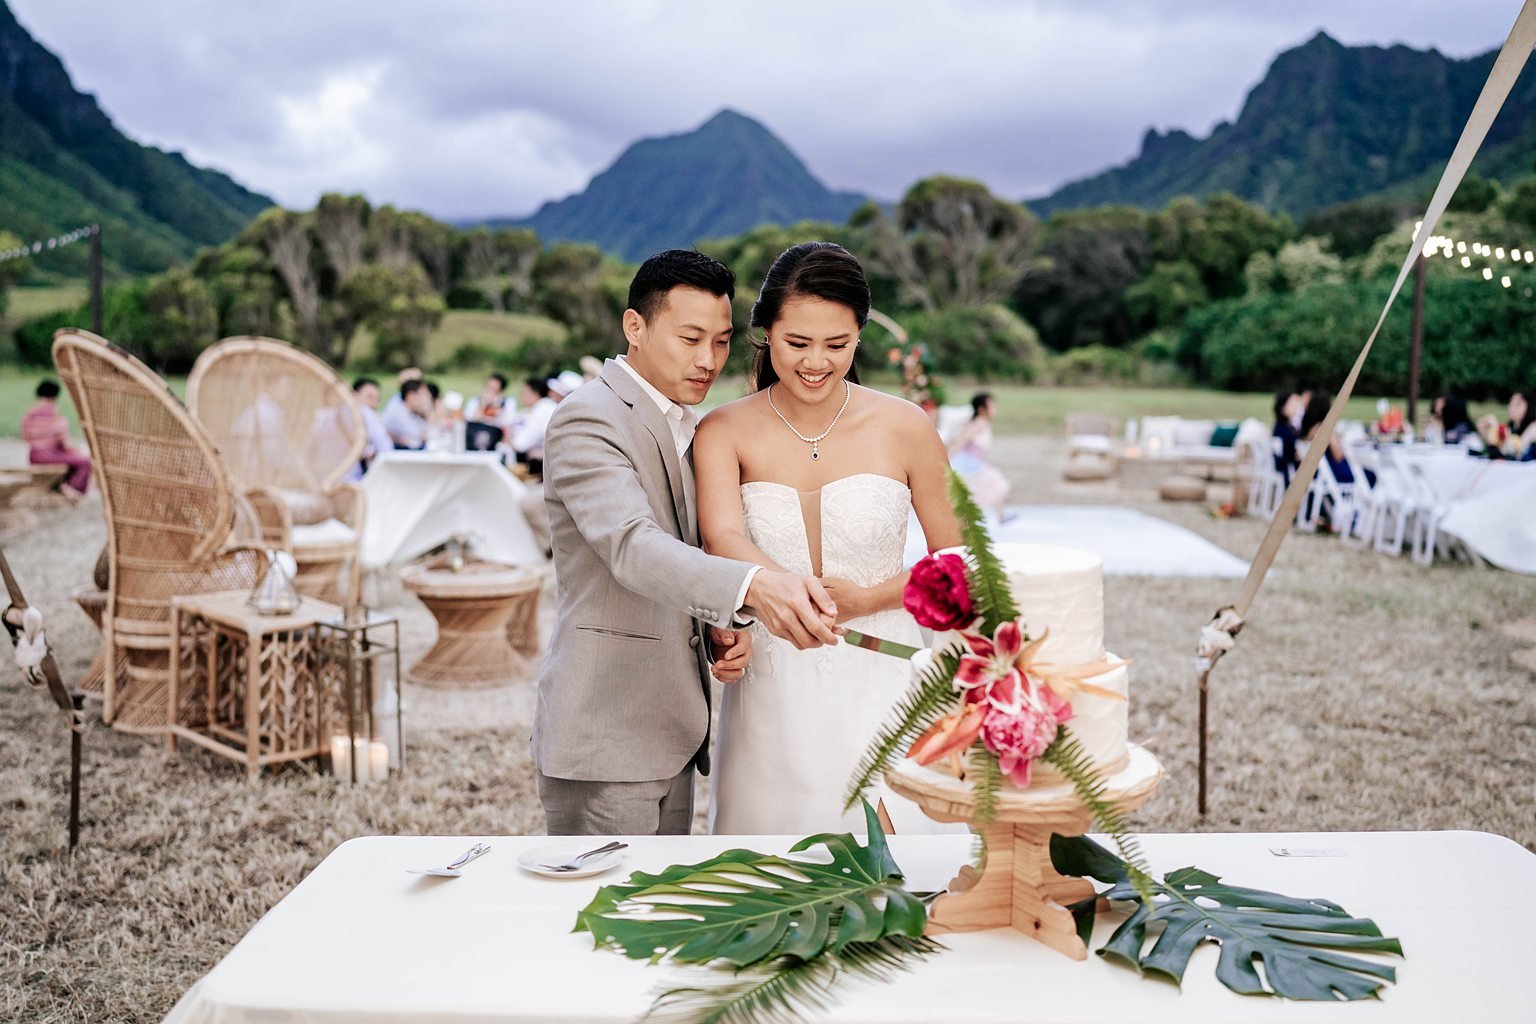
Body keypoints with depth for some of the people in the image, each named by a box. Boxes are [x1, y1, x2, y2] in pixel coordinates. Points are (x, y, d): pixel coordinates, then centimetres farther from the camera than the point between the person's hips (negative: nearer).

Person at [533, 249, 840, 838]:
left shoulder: (680, 425, 15)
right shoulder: (586, 420, -14)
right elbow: (633, 548, -30)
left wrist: (721, 626, 0)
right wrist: (753, 588, -47)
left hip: (669, 738, 9)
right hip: (604, 741, -9)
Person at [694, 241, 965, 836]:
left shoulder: (904, 428, -1)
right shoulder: (724, 433, -2)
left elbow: (956, 556, 5)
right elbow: (723, 539, -19)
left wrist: (866, 597, -10)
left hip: (878, 682, 0)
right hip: (772, 696, 1)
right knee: (774, 840, 5)